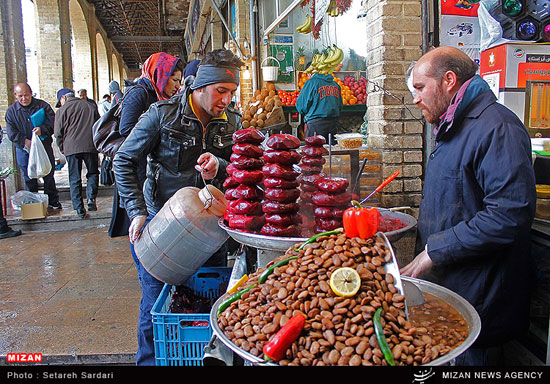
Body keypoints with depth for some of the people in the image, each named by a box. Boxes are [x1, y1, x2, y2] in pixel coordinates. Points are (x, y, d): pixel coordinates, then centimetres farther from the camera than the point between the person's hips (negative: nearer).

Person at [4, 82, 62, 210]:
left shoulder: (42, 105, 0)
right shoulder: (11, 111, 3)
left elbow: (53, 123, -5)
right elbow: (11, 133, -2)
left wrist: (42, 129, -25)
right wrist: (25, 141, -18)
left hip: (44, 146, -1)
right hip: (23, 150, 1)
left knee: (48, 175, 4)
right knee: (29, 178, 8)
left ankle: (53, 201, 16)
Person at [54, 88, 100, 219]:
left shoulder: (62, 110, 3)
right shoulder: (90, 106, 12)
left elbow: (58, 133, 2)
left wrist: (63, 149, 15)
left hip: (71, 148, -1)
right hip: (90, 146, 2)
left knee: (74, 179, 6)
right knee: (93, 173, 15)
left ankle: (79, 208, 4)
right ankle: (91, 198, -5)